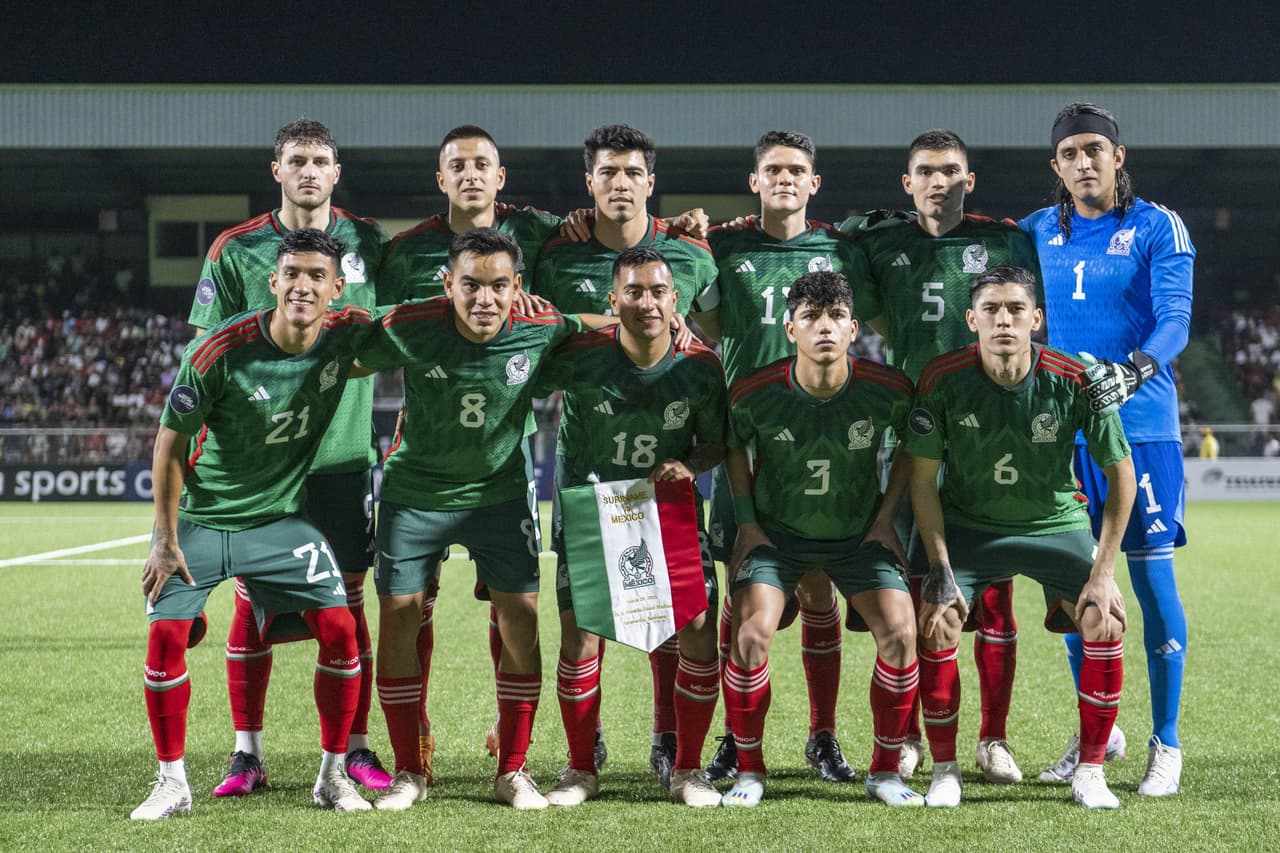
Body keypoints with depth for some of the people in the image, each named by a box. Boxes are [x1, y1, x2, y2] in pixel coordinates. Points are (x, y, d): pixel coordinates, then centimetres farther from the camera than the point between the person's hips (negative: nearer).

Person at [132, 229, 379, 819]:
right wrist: (166, 540, -10)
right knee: (166, 636, -11)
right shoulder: (219, 351, -22)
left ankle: (334, 774, 9)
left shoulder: (348, 334, -13)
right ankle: (172, 783, 7)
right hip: (199, 519, -2)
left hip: (281, 518, 2)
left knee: (339, 629, -8)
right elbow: (172, 442, -11)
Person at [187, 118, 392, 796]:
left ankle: (355, 750, 11)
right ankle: (247, 753, 11)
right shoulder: (236, 250, 1)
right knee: (252, 602, 3)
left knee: (346, 602, 3)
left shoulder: (369, 243, 5)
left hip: (344, 453, 1)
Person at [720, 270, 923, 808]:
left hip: (859, 534, 1)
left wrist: (885, 517, -1)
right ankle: (749, 772, 0)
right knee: (751, 633, -19)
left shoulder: (888, 390, -19)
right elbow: (734, 446, 2)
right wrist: (747, 522, -2)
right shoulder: (755, 394, -20)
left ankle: (885, 772, 4)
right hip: (776, 531, -1)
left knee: (899, 633, -15)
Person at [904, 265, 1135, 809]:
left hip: (1056, 524, 0)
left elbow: (1120, 474, -10)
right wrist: (940, 569, -14)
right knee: (936, 620, -19)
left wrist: (1102, 571, -14)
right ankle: (944, 770, -1)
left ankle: (1089, 773, -1)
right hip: (965, 524, 0)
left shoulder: (1075, 382, -21)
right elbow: (923, 478, -9)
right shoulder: (942, 380, -20)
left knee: (1105, 621, -17)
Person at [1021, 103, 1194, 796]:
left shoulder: (1157, 229, -1)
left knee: (1152, 576, -4)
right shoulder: (1036, 234, 11)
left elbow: (1175, 317, -12)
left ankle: (1165, 744, 6)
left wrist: (1134, 370, -30)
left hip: (1141, 425, -4)